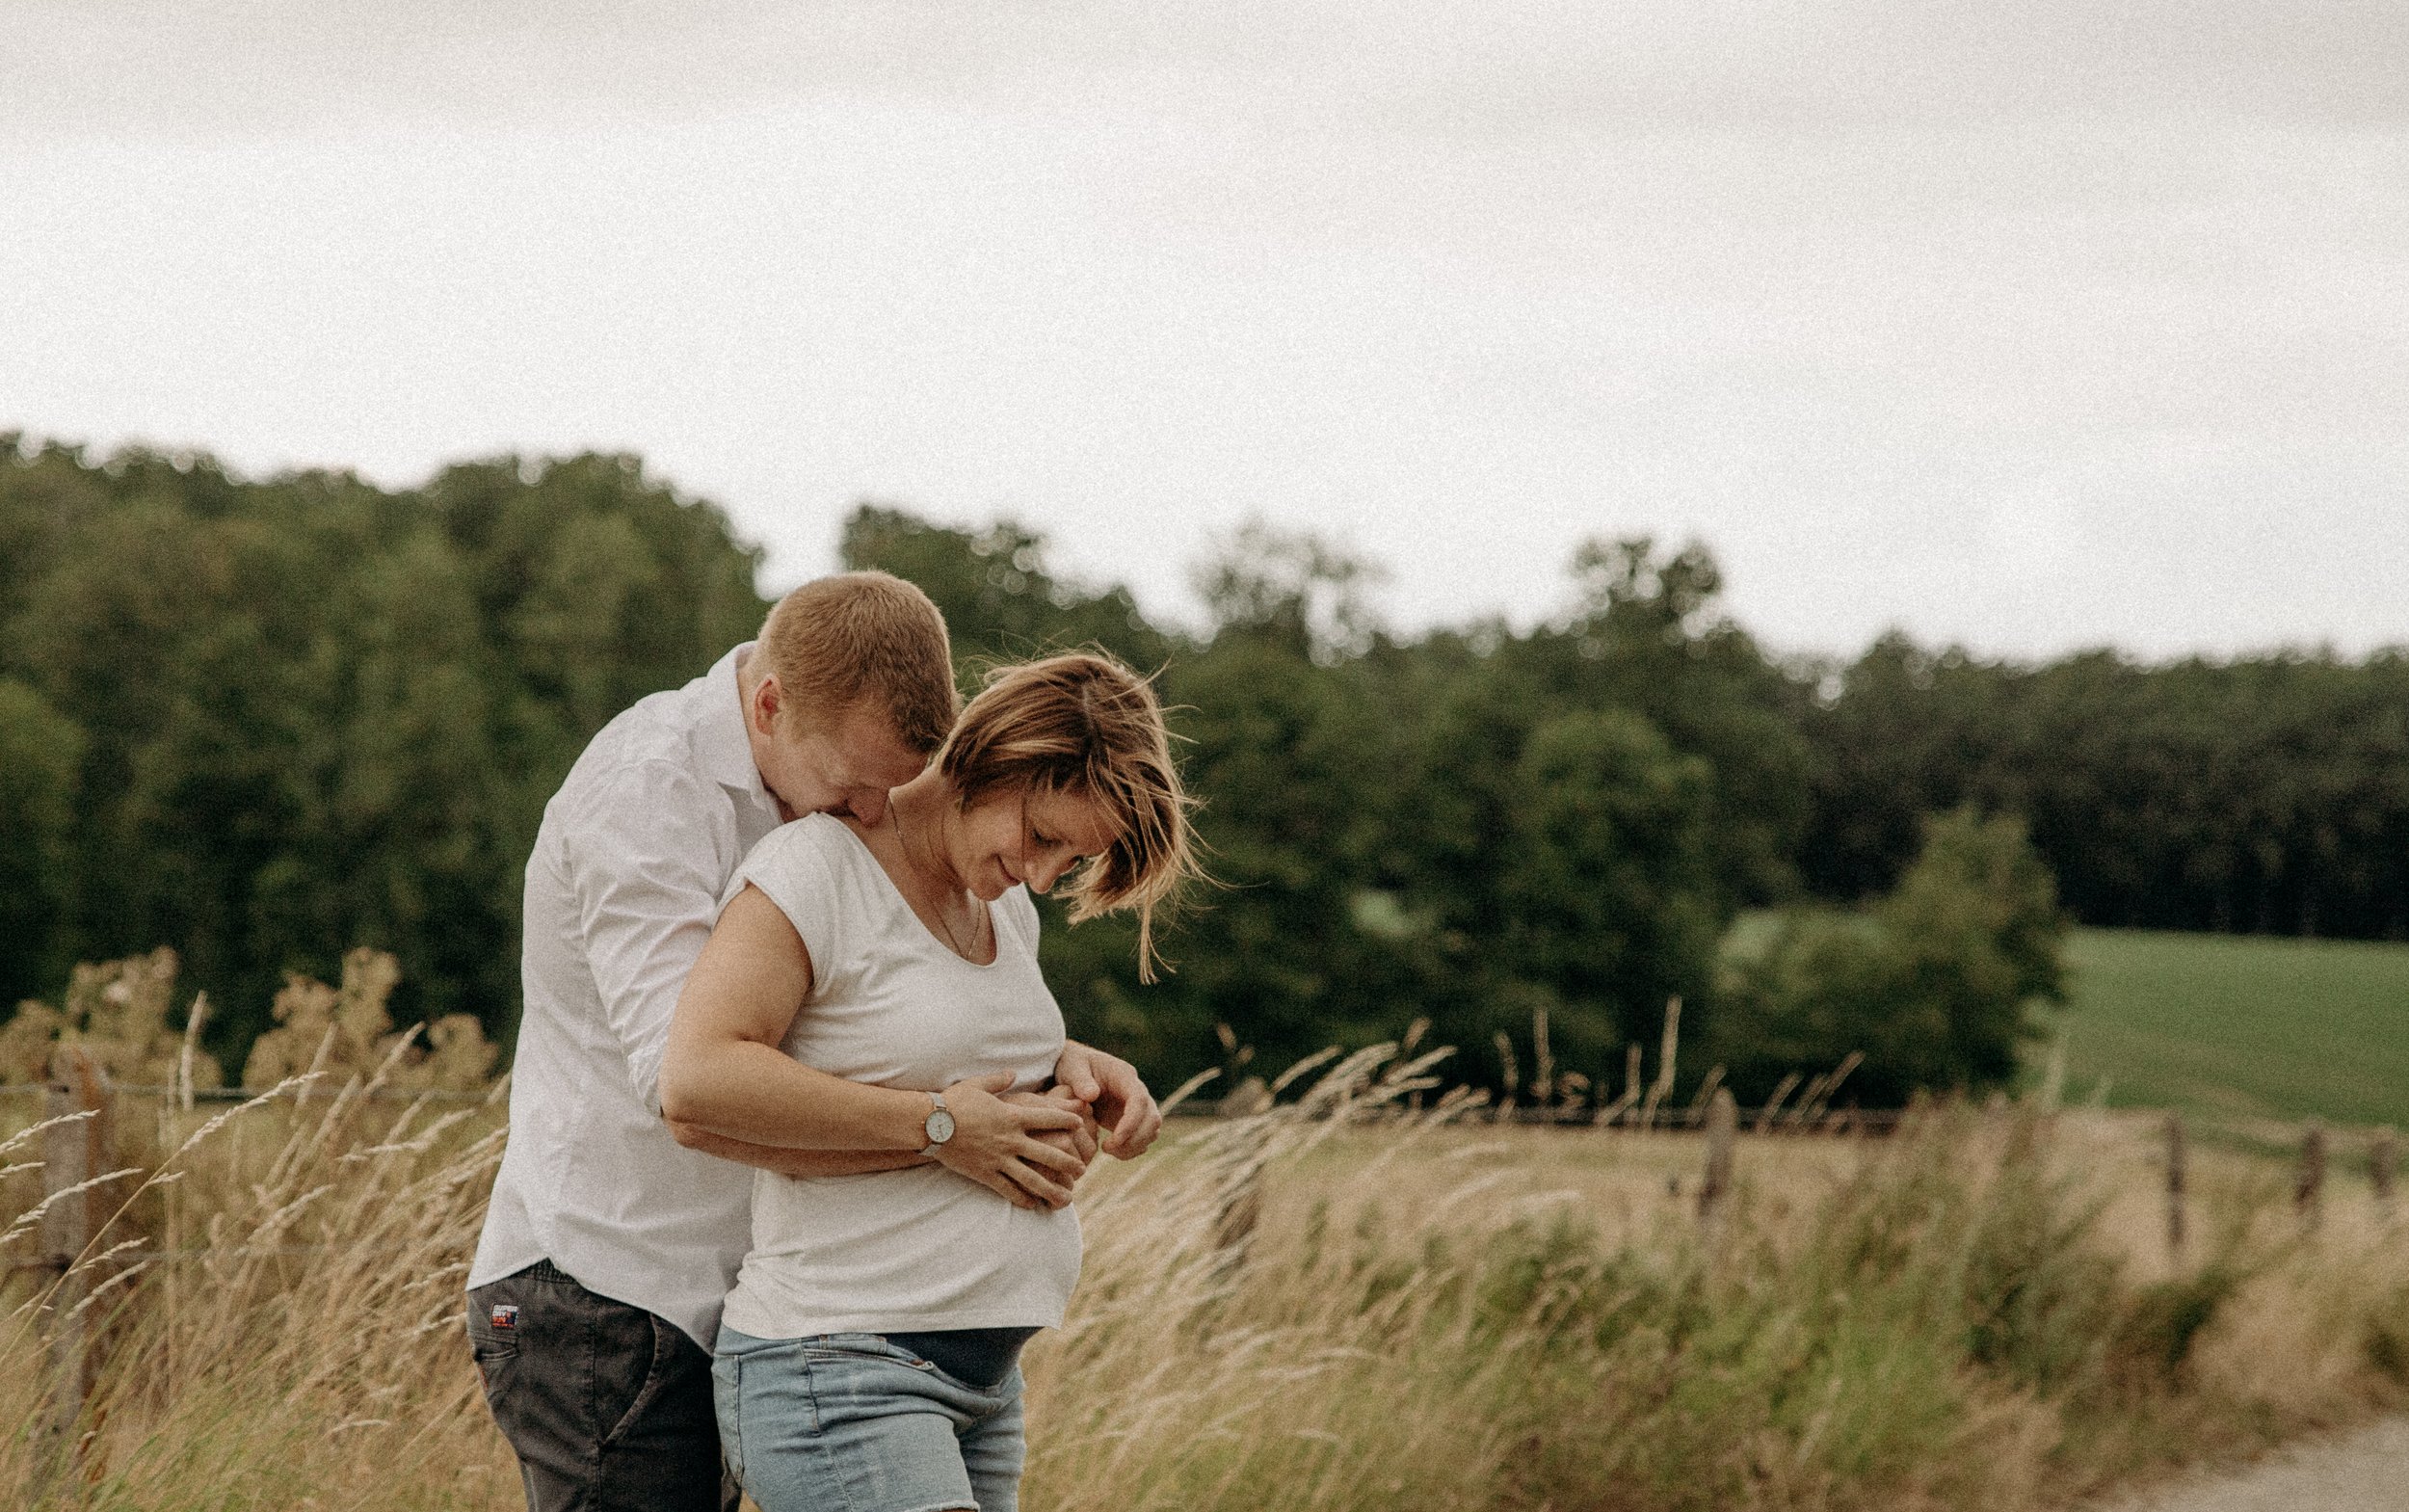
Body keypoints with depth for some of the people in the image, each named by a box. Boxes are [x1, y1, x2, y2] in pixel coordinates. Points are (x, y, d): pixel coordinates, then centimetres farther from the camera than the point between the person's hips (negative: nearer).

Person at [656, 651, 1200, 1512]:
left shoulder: (1003, 907, 14)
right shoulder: (817, 871, -12)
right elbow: (697, 1081, -25)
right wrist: (936, 1123, -20)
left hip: (981, 1377, 9)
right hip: (834, 1371, -9)